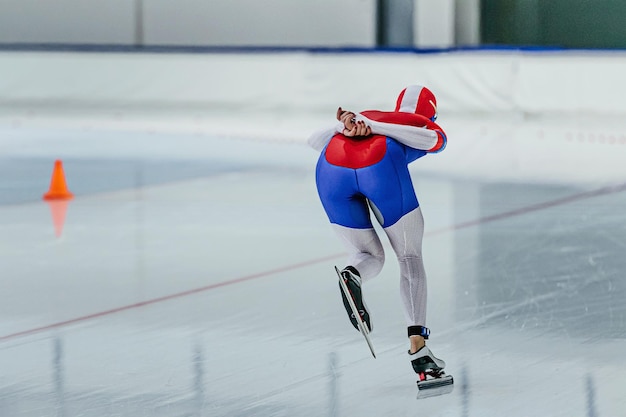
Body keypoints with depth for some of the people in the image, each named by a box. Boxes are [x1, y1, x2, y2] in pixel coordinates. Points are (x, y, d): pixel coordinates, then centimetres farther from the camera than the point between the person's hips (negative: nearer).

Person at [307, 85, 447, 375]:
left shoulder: (370, 116, 41)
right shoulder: (429, 129, 32)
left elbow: (315, 140, 23)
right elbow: (432, 139, 3)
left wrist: (347, 127, 3)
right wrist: (368, 125, 2)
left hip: (332, 167, 3)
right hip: (380, 165, -3)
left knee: (369, 257, 20)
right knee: (410, 258, 14)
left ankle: (352, 274, -16)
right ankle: (417, 347, 0)